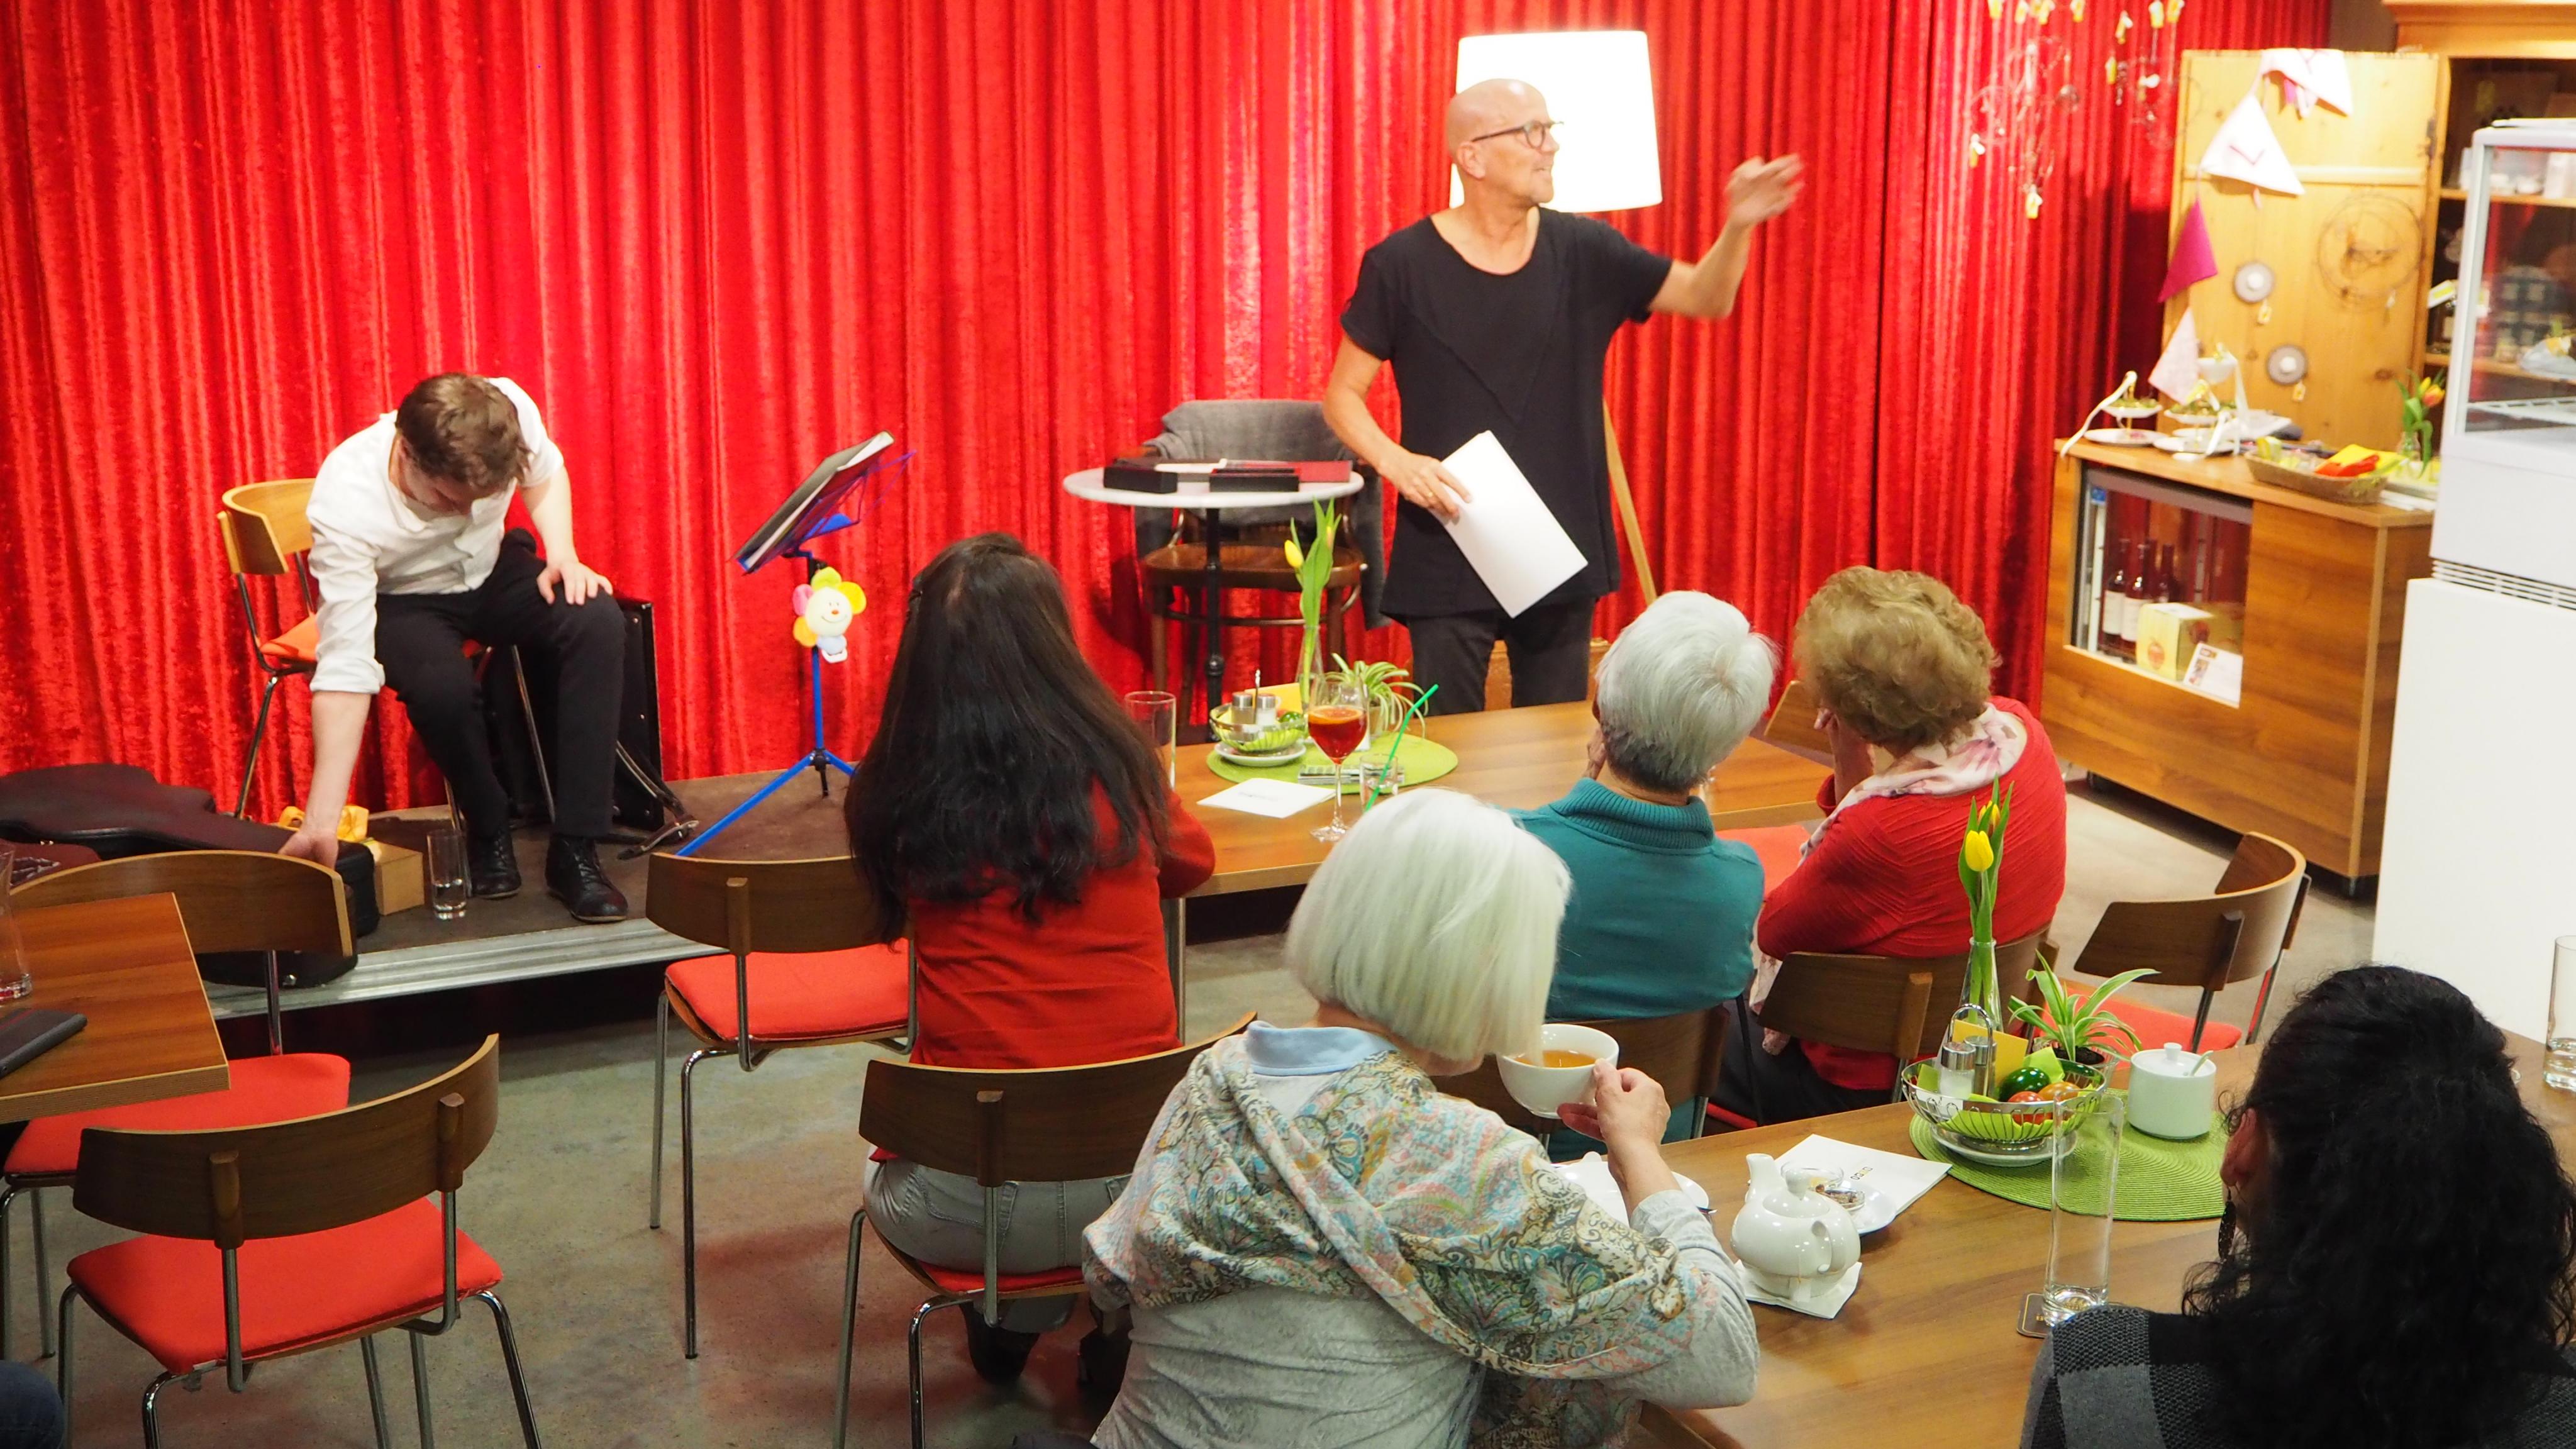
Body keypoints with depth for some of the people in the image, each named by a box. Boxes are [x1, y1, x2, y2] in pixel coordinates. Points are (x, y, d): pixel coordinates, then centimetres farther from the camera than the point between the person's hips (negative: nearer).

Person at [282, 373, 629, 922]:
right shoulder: (344, 506, -36)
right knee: (440, 685, -36)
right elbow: (345, 666, -38)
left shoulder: (512, 410, -28)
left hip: (493, 571, 4)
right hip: (403, 602, -3)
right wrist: (322, 821, -42)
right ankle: (488, 831, -5)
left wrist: (563, 555, -17)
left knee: (599, 624, -26)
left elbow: (546, 474, 0)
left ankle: (574, 850, -21)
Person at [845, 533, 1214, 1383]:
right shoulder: (1115, 766, -5)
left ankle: (1014, 1317, 17)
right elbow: (1194, 864, 17)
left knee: (884, 1173, 34)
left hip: (969, 1208, 0)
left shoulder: (898, 794, -6)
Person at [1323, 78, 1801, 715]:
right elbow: (1343, 394, -2)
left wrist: (1739, 226, -14)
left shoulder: (1583, 252, 2)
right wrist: (1395, 461, -20)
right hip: (1448, 560, -3)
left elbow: (1706, 297, 6)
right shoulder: (1402, 264, -7)